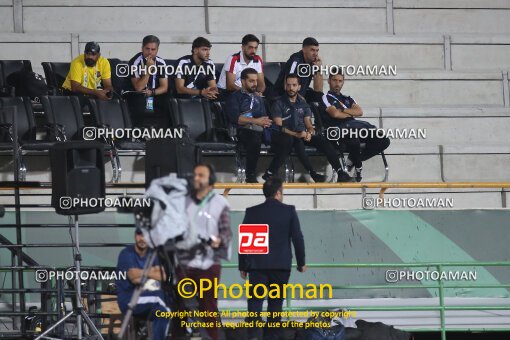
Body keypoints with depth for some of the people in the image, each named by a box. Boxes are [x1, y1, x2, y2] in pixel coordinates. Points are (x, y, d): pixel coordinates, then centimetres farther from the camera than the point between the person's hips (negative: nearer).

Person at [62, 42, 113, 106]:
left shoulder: (104, 62, -12)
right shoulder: (77, 63, -23)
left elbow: (108, 85, -10)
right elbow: (75, 87, -28)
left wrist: (108, 91, -36)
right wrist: (96, 92, -38)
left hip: (93, 93, 4)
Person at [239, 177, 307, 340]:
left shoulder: (252, 212, 2)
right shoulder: (289, 211, -1)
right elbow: (298, 238, 0)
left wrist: (243, 266, 11)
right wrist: (301, 263, 11)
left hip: (257, 265, 0)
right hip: (281, 265, 0)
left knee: (255, 302, -3)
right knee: (276, 304, 9)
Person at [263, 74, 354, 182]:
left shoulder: (303, 104, 18)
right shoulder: (279, 104, 2)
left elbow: (309, 126, 11)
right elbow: (279, 126, -9)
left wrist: (310, 133, -15)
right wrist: (296, 134, -22)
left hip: (302, 134, 4)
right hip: (285, 136, -4)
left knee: (322, 141, -20)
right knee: (297, 142, -39)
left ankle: (340, 173, -23)